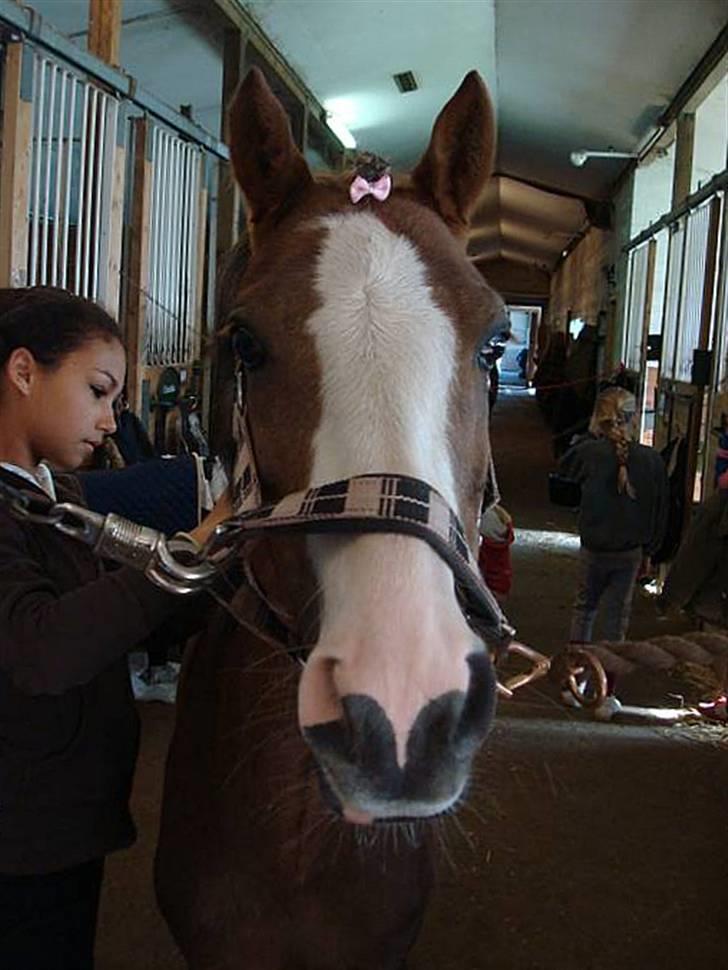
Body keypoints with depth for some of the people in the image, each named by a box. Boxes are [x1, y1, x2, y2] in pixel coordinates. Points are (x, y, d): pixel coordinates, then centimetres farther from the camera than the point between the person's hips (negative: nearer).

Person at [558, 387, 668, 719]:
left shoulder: (591, 452, -13)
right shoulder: (651, 460, -7)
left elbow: (564, 467, 10)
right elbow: (660, 512, 2)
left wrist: (591, 435, 6)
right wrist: (648, 551, 13)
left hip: (593, 550, -1)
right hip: (631, 552, 1)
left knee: (584, 607, 21)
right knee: (617, 617, 8)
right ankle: (607, 696, 12)